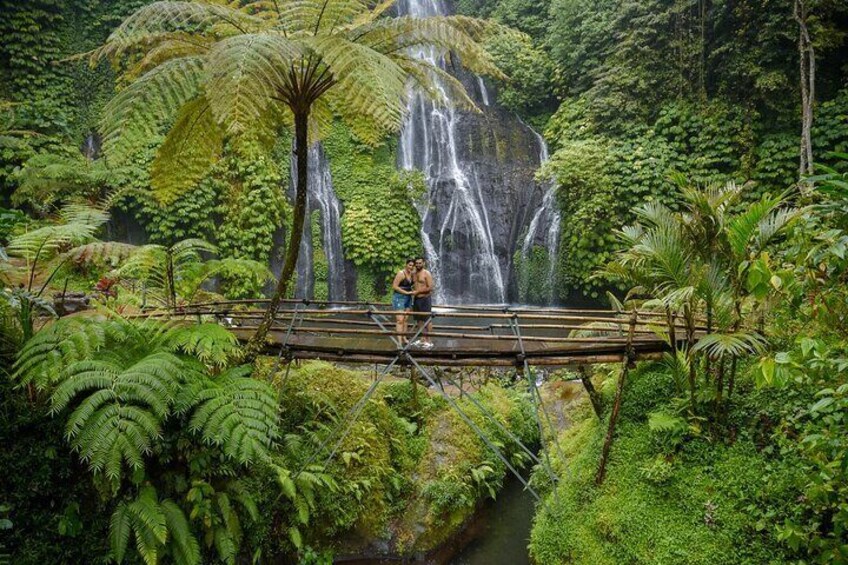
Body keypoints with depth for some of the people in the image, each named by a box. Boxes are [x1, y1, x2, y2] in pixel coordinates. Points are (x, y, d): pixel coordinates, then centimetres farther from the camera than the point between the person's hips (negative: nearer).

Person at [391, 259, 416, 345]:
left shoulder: (411, 274, 8)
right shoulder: (401, 273, -14)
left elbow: (414, 285, 8)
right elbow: (394, 286, -17)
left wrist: (414, 274, -4)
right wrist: (406, 292, -17)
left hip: (408, 298, 8)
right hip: (399, 298, -8)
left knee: (405, 319, 10)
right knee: (400, 320, -13)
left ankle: (404, 338, 17)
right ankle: (399, 340, -16)